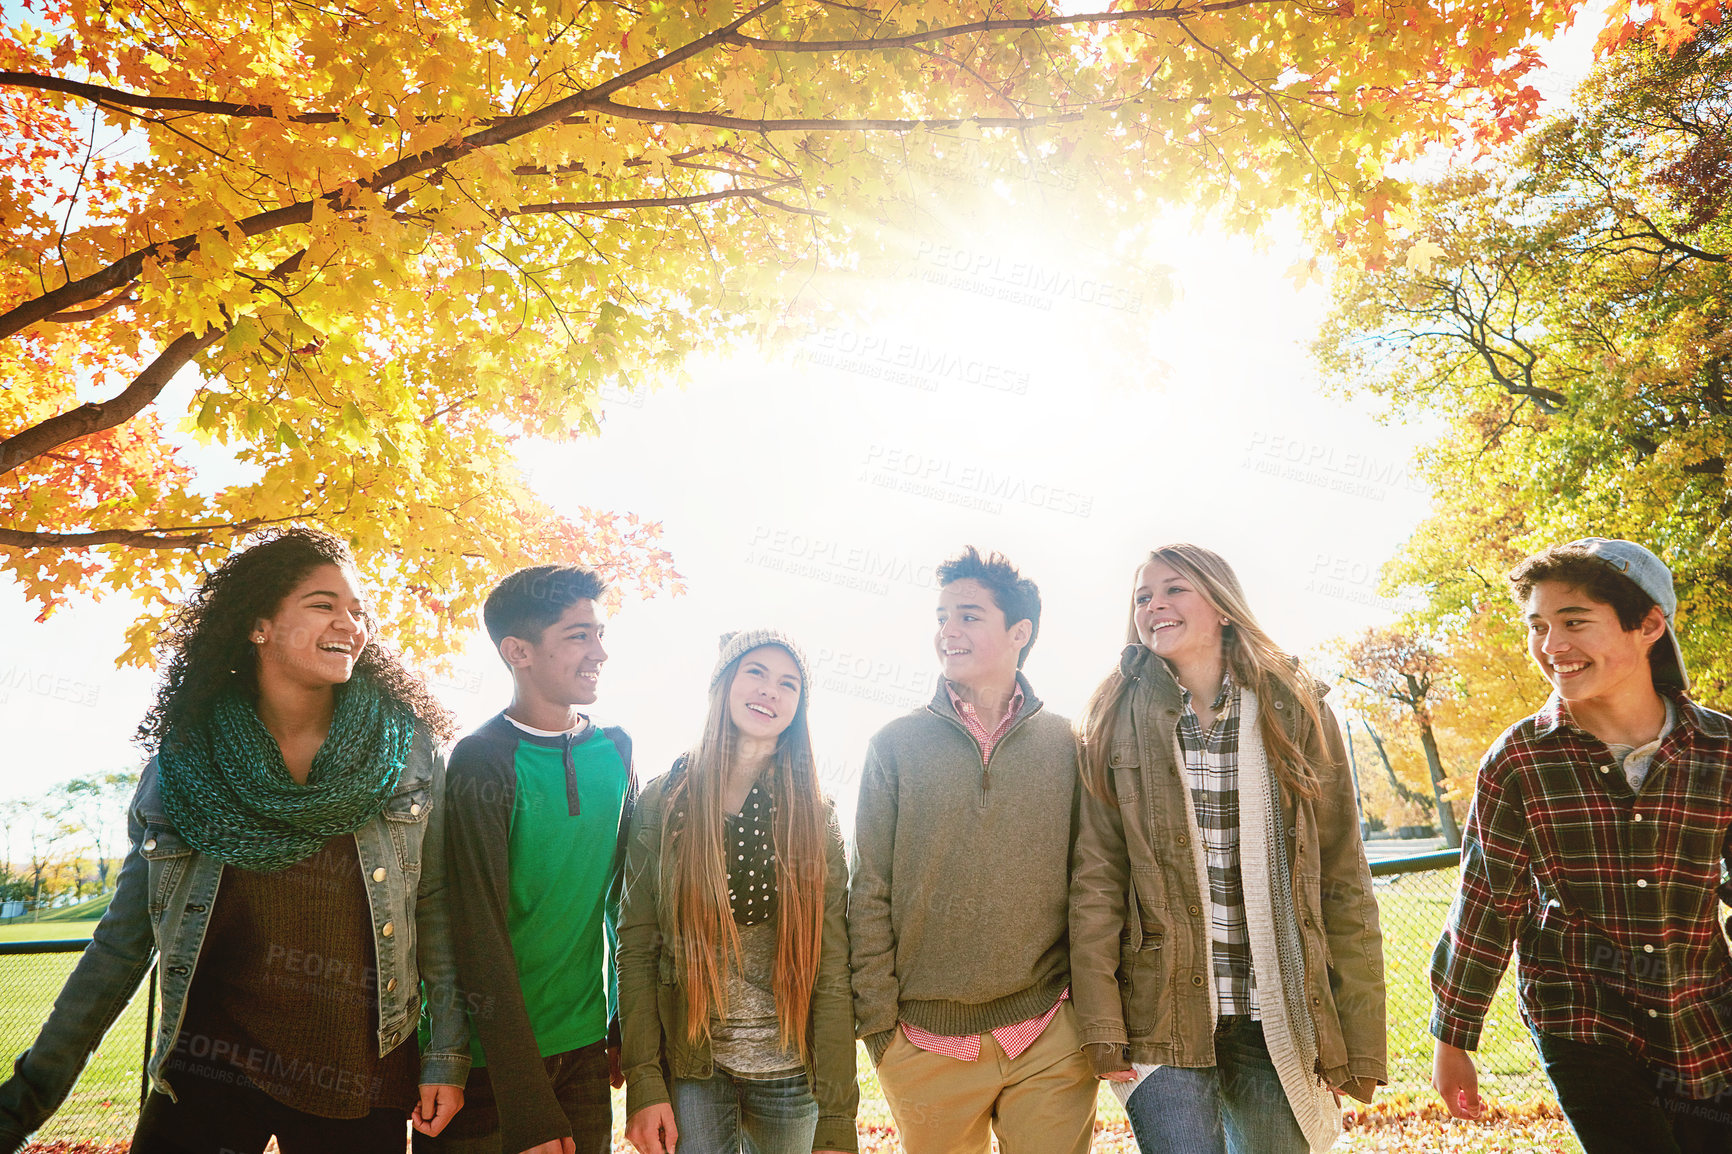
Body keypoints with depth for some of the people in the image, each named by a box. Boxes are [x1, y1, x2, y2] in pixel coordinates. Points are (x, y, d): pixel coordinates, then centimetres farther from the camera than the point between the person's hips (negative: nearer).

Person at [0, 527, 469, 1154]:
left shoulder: (411, 754, -6)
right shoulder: (177, 767, -2)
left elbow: (435, 913, -3)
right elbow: (123, 942, 5)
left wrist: (448, 1056, -4)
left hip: (358, 1079, -1)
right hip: (208, 1072, 1)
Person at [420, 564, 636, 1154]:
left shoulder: (615, 750, 2)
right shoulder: (482, 761, -16)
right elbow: (480, 935, -19)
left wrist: (626, 1023, 10)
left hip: (586, 1046, 5)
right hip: (491, 1057, -5)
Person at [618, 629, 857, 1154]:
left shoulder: (816, 817, -2)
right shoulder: (663, 802, -2)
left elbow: (832, 969, -6)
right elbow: (636, 948, -2)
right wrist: (643, 1083, -10)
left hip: (791, 1073, 1)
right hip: (692, 1071, -1)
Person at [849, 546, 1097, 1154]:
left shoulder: (1068, 744, 3)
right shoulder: (896, 745, 2)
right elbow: (870, 895, 1)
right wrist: (877, 1021, -3)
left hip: (1050, 1040, 0)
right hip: (926, 1046, 1)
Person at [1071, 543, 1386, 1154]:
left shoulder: (1296, 713, 2)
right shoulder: (1117, 719, 1)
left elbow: (1343, 885, 2)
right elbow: (1096, 879, -3)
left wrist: (1360, 1042, 0)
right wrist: (1101, 1026, -9)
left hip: (1276, 1022, 1)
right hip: (1162, 1017, -1)